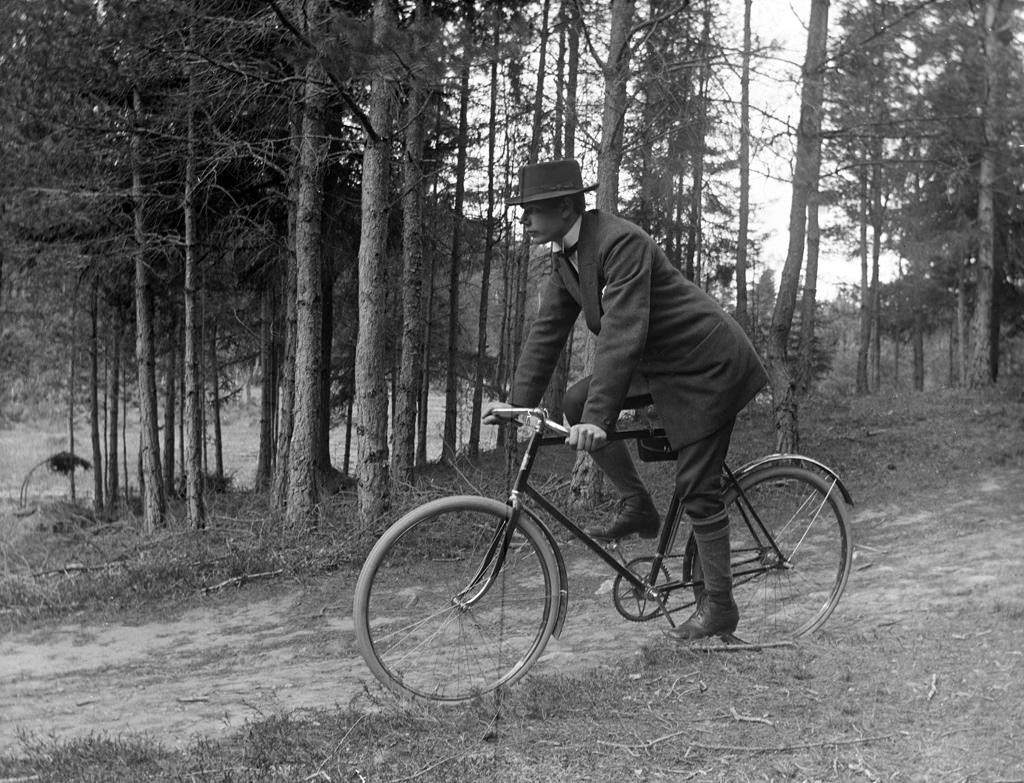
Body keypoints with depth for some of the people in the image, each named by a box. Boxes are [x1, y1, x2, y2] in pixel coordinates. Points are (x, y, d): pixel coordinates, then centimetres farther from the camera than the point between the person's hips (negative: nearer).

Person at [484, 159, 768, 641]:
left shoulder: (620, 242, -26)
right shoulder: (567, 259, 2)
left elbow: (622, 334, -33)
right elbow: (547, 331, 4)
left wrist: (598, 419, -38)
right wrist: (517, 403, -4)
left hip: (707, 365, -9)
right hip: (661, 362, 9)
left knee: (697, 490, -5)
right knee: (577, 404, -1)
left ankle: (719, 606, 10)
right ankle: (637, 507, 9)